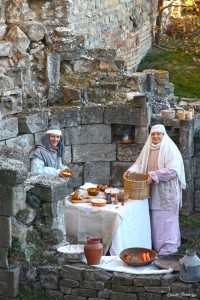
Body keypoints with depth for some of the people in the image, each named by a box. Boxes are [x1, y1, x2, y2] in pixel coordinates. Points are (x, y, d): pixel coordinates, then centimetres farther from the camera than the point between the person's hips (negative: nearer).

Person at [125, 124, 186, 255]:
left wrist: (154, 175, -24)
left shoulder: (170, 149, -12)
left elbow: (173, 170, -20)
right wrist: (131, 170, -8)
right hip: (153, 190, 6)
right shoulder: (148, 148, 7)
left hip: (167, 191, -6)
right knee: (155, 217, 11)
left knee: (166, 217, -2)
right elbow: (140, 163, 12)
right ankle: (157, 245, 22)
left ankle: (168, 248, 6)